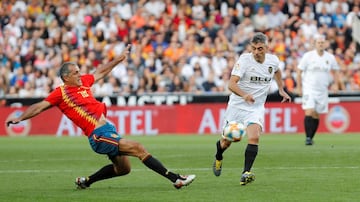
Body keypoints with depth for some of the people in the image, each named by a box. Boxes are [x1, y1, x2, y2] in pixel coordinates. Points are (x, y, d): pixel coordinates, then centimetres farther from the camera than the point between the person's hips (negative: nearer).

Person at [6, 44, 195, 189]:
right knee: (138, 149, -16)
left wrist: (119, 58, 31)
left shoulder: (83, 82, 15)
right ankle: (176, 179, -17)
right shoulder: (61, 92, -4)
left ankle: (86, 181, 30)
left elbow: (101, 72, 28)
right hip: (99, 135, -9)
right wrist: (19, 118, -14)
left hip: (108, 129, 9)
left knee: (122, 168, 17)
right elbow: (40, 106, -5)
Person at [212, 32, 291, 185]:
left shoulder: (273, 61, -3)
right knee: (226, 141, 10)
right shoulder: (244, 59, -17)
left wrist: (281, 90, 23)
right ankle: (218, 158, 45)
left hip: (256, 108, 2)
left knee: (254, 137, -23)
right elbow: (231, 83, -28)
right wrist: (244, 95, -45)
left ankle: (246, 173, -25)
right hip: (237, 105, -2)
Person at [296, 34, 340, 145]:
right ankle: (308, 137, -15)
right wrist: (299, 87, -2)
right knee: (309, 112, -17)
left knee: (316, 115, 6)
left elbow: (335, 72, 17)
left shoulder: (330, 57, 4)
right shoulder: (308, 56, -5)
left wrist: (336, 85, 7)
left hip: (322, 90, 3)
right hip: (309, 89, -3)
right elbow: (299, 71, 0)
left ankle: (311, 137, 16)